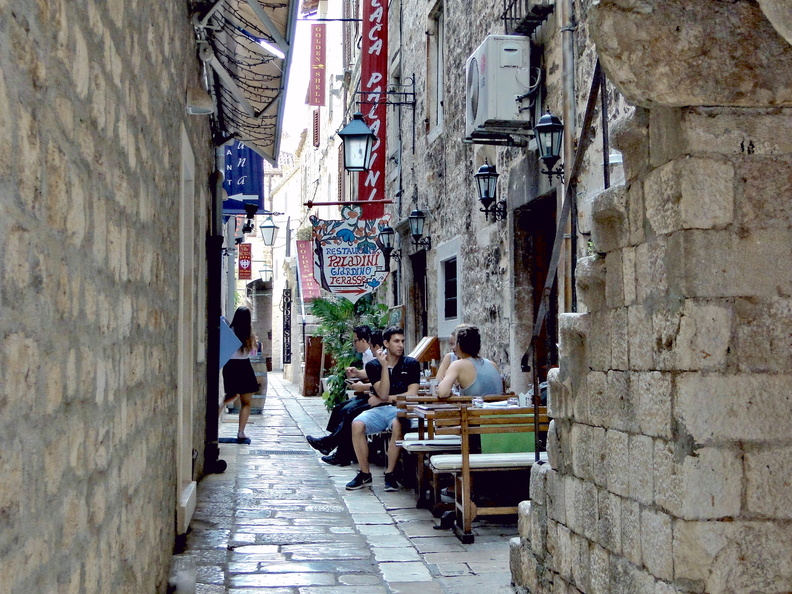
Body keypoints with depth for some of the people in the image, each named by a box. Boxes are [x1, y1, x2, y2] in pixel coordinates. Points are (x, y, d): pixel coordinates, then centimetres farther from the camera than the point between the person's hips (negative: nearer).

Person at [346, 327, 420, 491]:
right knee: (357, 424, -28)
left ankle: (390, 473, -22)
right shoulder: (374, 365, 7)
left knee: (397, 425, -37)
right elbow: (383, 393, -5)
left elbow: (412, 394, -4)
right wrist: (384, 366, -12)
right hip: (379, 410, 2)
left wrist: (381, 400, -2)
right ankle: (365, 473, -14)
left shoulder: (411, 364, 6)